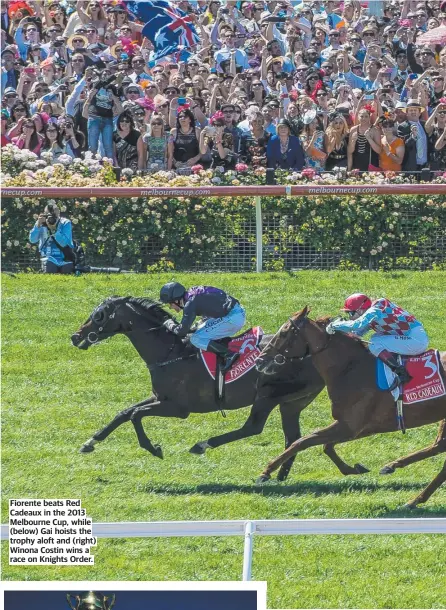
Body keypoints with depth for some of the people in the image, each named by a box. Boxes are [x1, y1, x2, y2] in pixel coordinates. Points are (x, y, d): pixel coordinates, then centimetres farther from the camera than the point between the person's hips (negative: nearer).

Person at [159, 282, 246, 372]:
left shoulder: (190, 303, -12)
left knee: (196, 339, -10)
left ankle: (229, 355, -18)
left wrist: (169, 324, 4)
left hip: (233, 317, -10)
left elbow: (182, 331, -14)